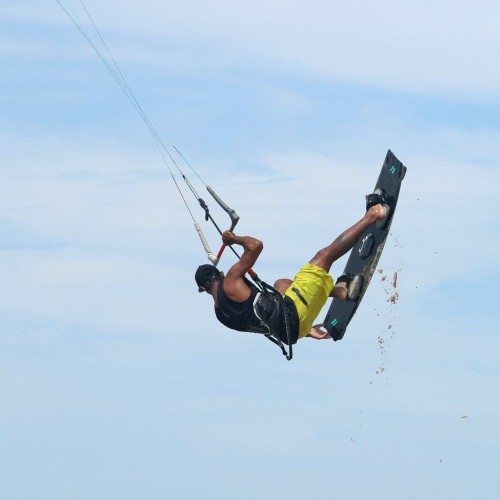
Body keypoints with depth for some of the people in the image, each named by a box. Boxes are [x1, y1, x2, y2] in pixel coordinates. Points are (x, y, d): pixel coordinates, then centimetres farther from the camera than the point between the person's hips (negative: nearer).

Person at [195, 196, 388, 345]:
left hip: (286, 331, 8)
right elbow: (256, 246, -10)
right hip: (291, 313, -8)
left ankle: (340, 290, 16)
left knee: (281, 284, 35)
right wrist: (234, 239, 11)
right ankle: (372, 216, 7)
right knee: (324, 256, -2)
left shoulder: (221, 313, 15)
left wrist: (306, 330, 26)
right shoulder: (229, 283, -7)